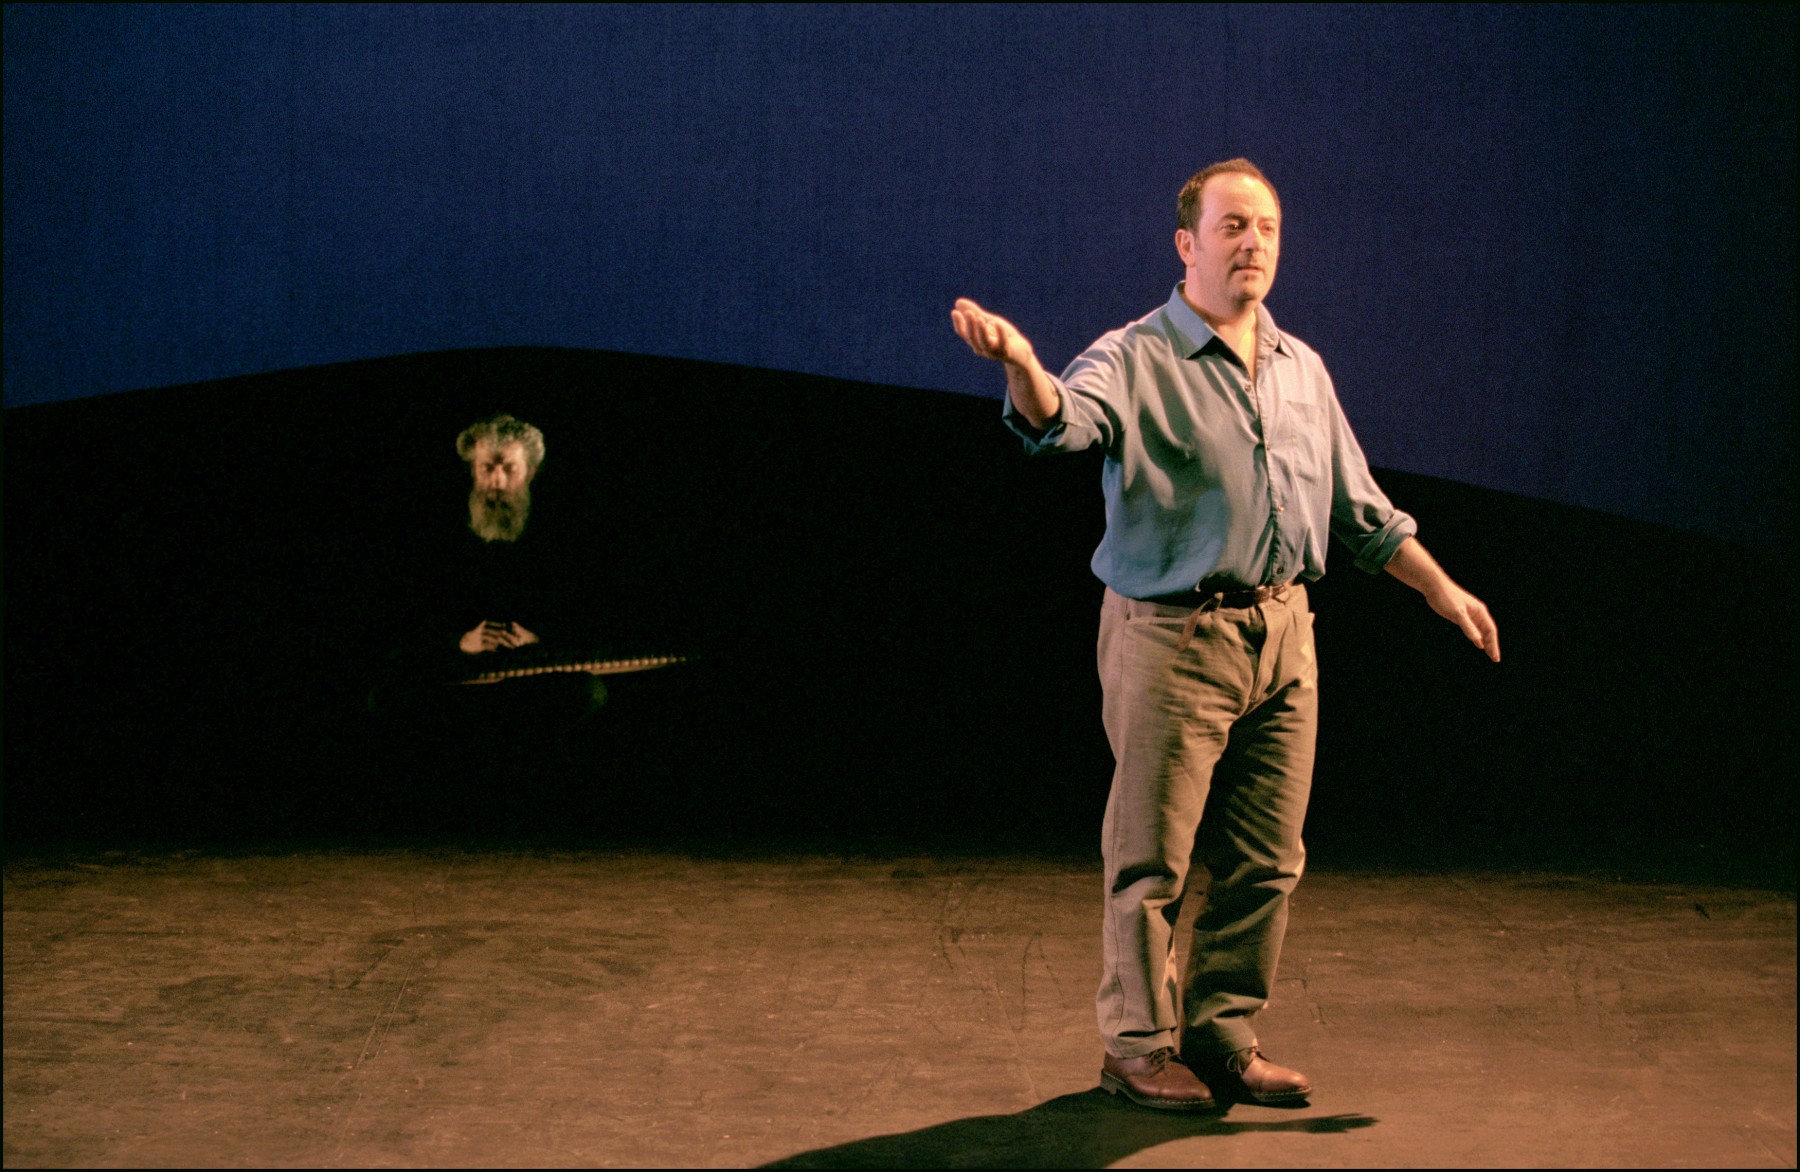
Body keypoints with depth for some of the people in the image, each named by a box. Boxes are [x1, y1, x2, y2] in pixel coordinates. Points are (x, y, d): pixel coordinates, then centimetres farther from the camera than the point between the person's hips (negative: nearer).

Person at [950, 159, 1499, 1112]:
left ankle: (1224, 1038, 24)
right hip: (1173, 639, -6)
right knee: (1154, 861, 1)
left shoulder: (1301, 369, 14)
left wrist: (1440, 588, 25)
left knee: (1265, 861, 10)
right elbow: (1064, 418, -29)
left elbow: (1359, 507, 24)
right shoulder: (1138, 359, -7)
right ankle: (1140, 1048, 15)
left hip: (1282, 636, 6)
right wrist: (1020, 364, -50)